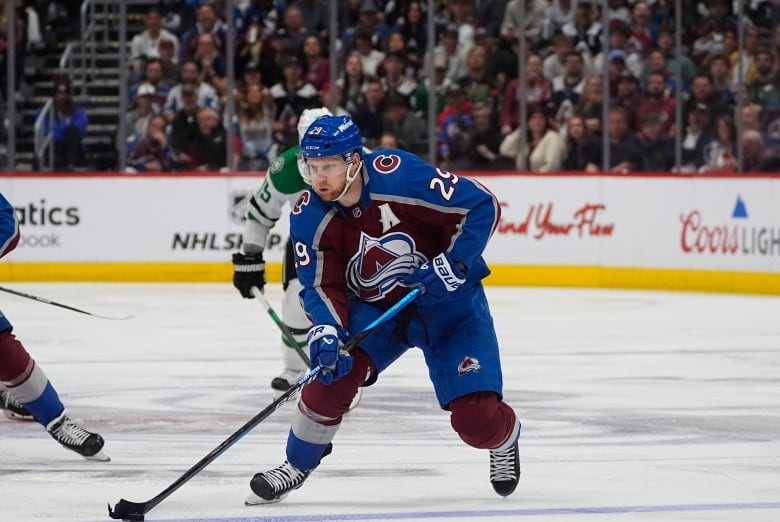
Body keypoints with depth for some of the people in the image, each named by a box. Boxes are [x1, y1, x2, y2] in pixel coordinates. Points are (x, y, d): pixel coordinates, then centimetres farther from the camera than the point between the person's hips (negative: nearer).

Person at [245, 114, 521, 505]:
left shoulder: (400, 176, -29)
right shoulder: (308, 217, -14)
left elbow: (483, 207, -23)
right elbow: (321, 287, -8)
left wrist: (453, 266, -29)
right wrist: (326, 330, -27)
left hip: (448, 300, -3)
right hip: (374, 308, 3)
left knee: (475, 419, -13)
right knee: (333, 370, -23)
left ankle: (505, 439, 26)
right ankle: (296, 466, 0)